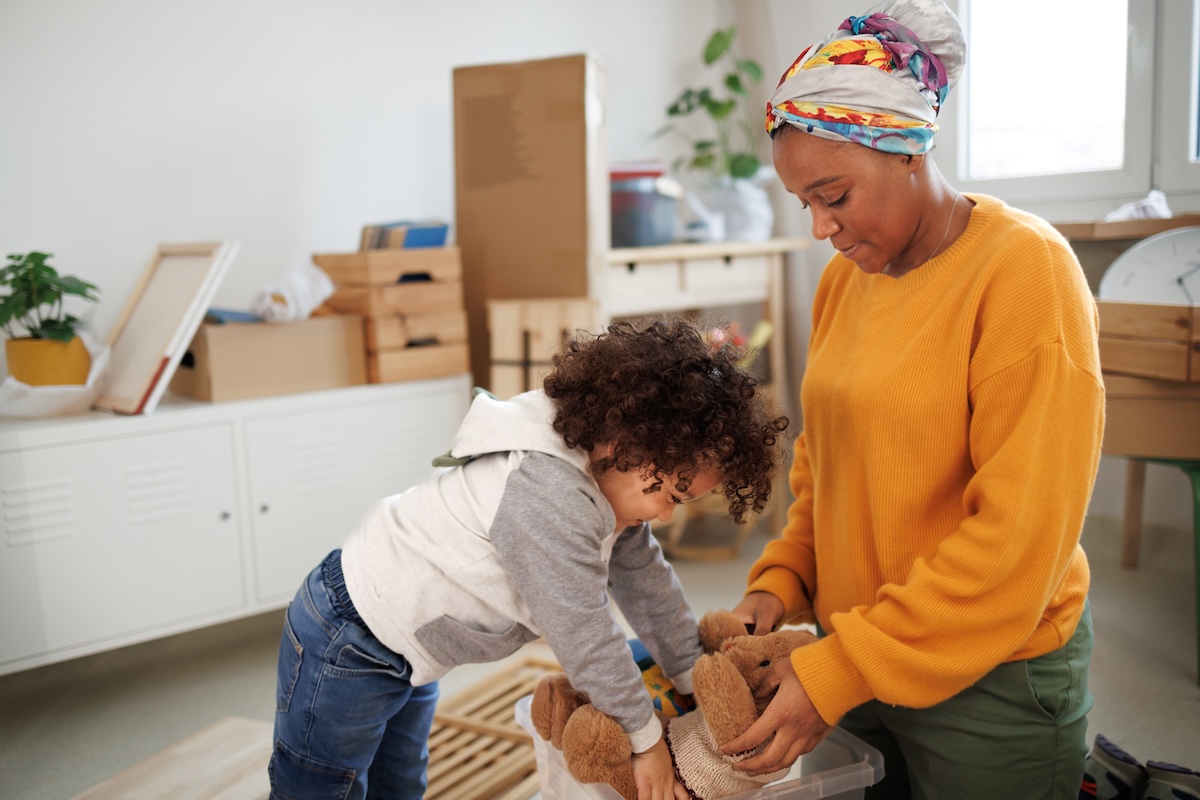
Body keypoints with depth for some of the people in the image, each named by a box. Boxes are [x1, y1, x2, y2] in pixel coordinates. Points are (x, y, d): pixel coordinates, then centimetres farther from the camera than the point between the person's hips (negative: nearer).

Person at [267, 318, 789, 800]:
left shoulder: (608, 474, -5)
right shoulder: (548, 496, -36)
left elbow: (645, 582, 4)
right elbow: (583, 633, -30)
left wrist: (698, 679, 9)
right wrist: (645, 737, -17)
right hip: (346, 645, -9)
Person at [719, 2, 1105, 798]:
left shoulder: (1023, 267, -17)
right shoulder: (846, 278, 3)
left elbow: (1020, 533, -21)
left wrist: (838, 672, -21)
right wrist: (780, 583, -3)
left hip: (989, 677, -6)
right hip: (858, 665, 6)